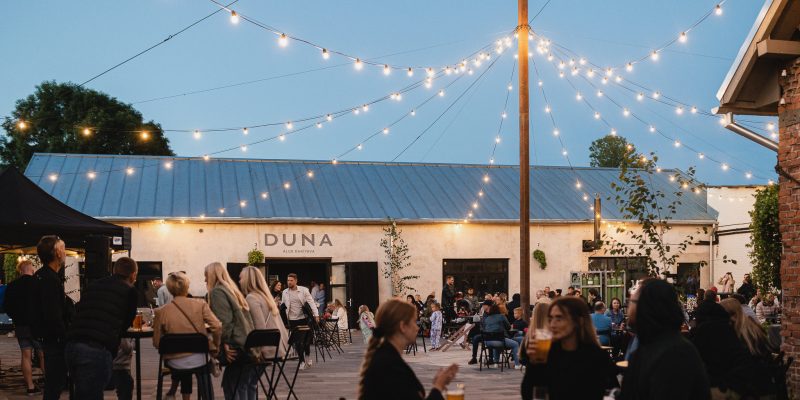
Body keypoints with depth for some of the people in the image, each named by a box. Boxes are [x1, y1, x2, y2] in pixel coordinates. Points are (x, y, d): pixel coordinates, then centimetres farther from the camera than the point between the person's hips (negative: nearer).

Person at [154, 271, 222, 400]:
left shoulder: (161, 312, -8)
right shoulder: (200, 304, -8)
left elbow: (157, 343, -4)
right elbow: (217, 327, -14)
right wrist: (214, 349, 1)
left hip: (174, 362, 1)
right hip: (198, 360, -1)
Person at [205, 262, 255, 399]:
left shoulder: (216, 292, -5)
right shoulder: (231, 289, 21)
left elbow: (224, 321, -16)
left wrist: (226, 344, -13)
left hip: (237, 347, -9)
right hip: (248, 345, 9)